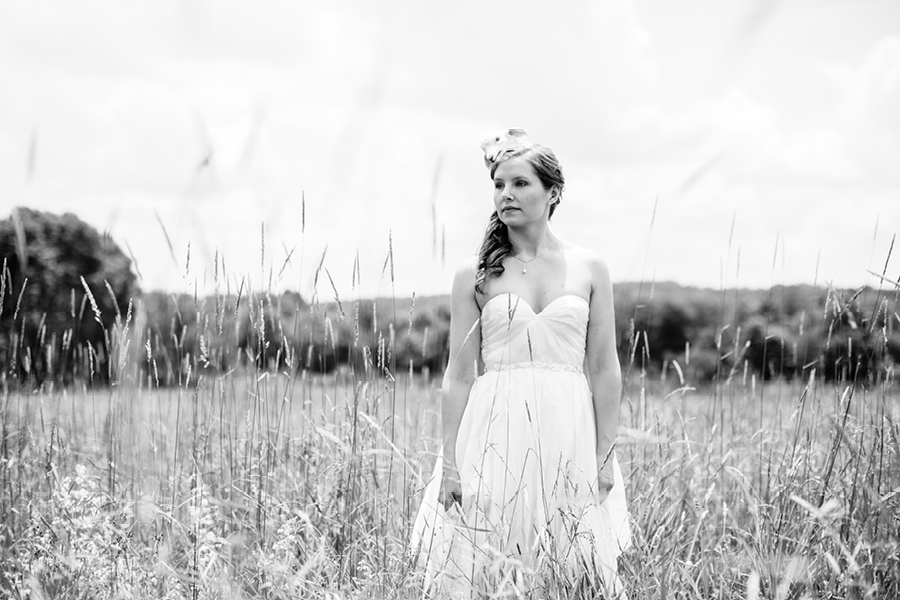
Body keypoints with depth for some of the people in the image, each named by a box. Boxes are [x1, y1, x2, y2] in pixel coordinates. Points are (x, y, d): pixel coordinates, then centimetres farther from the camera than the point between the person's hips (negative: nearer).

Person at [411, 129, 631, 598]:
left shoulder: (589, 269, 6)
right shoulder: (475, 274, 3)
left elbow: (604, 371, 6)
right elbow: (458, 374, 3)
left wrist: (605, 455, 1)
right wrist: (450, 462, -2)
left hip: (568, 432, 1)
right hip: (495, 431, 0)